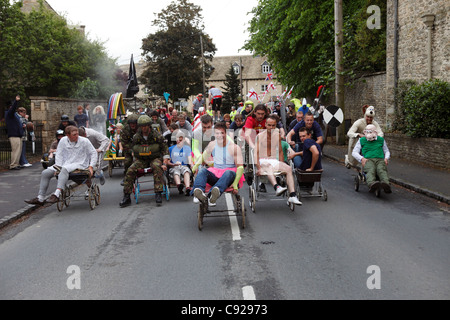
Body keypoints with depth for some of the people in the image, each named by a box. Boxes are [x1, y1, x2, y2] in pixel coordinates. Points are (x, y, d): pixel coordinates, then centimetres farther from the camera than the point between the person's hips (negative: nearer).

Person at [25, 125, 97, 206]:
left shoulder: (84, 141, -4)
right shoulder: (63, 140, 5)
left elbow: (93, 153, 1)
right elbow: (59, 154, 8)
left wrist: (91, 166, -9)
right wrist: (58, 166, -7)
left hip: (79, 164, -5)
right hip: (65, 164, 5)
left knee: (64, 169, -38)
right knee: (45, 173, -10)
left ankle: (56, 195, -49)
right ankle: (40, 199, -7)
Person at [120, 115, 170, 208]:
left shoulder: (157, 136, -6)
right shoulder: (136, 137, 2)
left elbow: (165, 150, -1)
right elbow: (134, 152, 14)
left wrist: (164, 163, -12)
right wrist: (136, 163, 6)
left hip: (155, 158, -3)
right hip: (141, 160, 3)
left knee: (157, 167, -37)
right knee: (130, 170, -23)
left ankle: (158, 194, -37)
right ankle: (126, 197, -17)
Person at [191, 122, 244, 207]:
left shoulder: (234, 147, -7)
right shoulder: (212, 145, 8)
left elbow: (240, 167, -10)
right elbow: (204, 157, 29)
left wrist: (235, 184, -22)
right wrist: (197, 164, 10)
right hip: (216, 173, 4)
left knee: (229, 173, -39)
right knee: (202, 170, -25)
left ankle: (214, 193, -67)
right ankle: (198, 191, -56)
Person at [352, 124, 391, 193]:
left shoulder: (381, 140, 23)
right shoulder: (361, 141, 18)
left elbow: (387, 151, 28)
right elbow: (354, 152, 13)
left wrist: (386, 158, 4)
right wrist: (362, 158, -7)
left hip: (380, 160, 1)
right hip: (368, 160, -1)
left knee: (381, 170, -36)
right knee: (371, 170, -39)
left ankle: (386, 185, -64)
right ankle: (372, 184, -69)